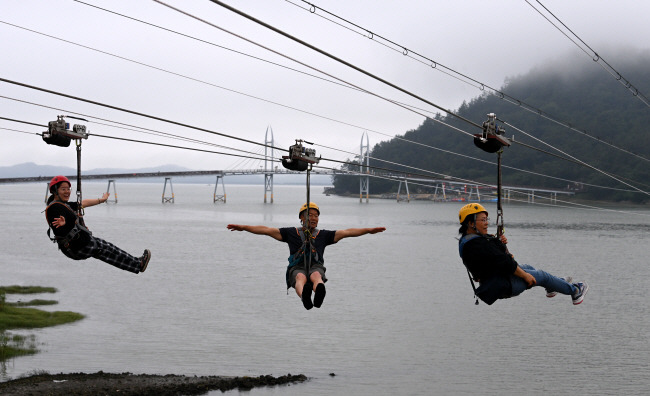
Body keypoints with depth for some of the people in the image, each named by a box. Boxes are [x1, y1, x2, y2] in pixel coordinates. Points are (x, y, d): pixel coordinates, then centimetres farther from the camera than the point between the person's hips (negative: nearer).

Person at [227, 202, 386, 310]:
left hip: (316, 266, 1)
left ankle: (319, 296, -73)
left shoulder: (323, 235, 22)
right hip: (297, 267, 0)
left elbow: (346, 232, 15)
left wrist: (369, 230, 6)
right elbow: (267, 230, 13)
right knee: (301, 277, -37)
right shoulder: (291, 233, 20)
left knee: (316, 276, -36)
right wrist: (243, 227, 5)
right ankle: (305, 298, -72)